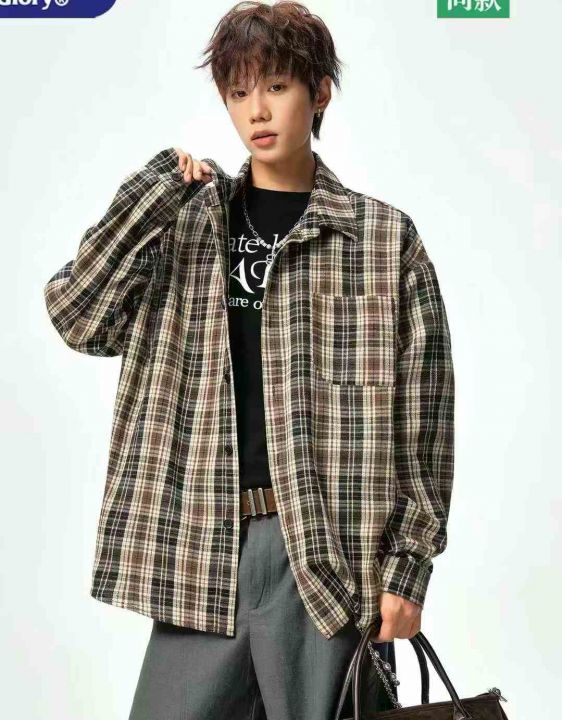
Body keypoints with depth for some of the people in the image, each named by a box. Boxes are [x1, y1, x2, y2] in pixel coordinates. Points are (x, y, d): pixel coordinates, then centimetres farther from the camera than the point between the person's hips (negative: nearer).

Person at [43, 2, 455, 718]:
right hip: (199, 546, 3)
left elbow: (422, 414, 1)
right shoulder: (186, 228, 11)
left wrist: (407, 567, -4)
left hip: (331, 549, -2)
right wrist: (159, 187, -4)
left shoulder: (383, 235, 3)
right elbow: (78, 317, -1)